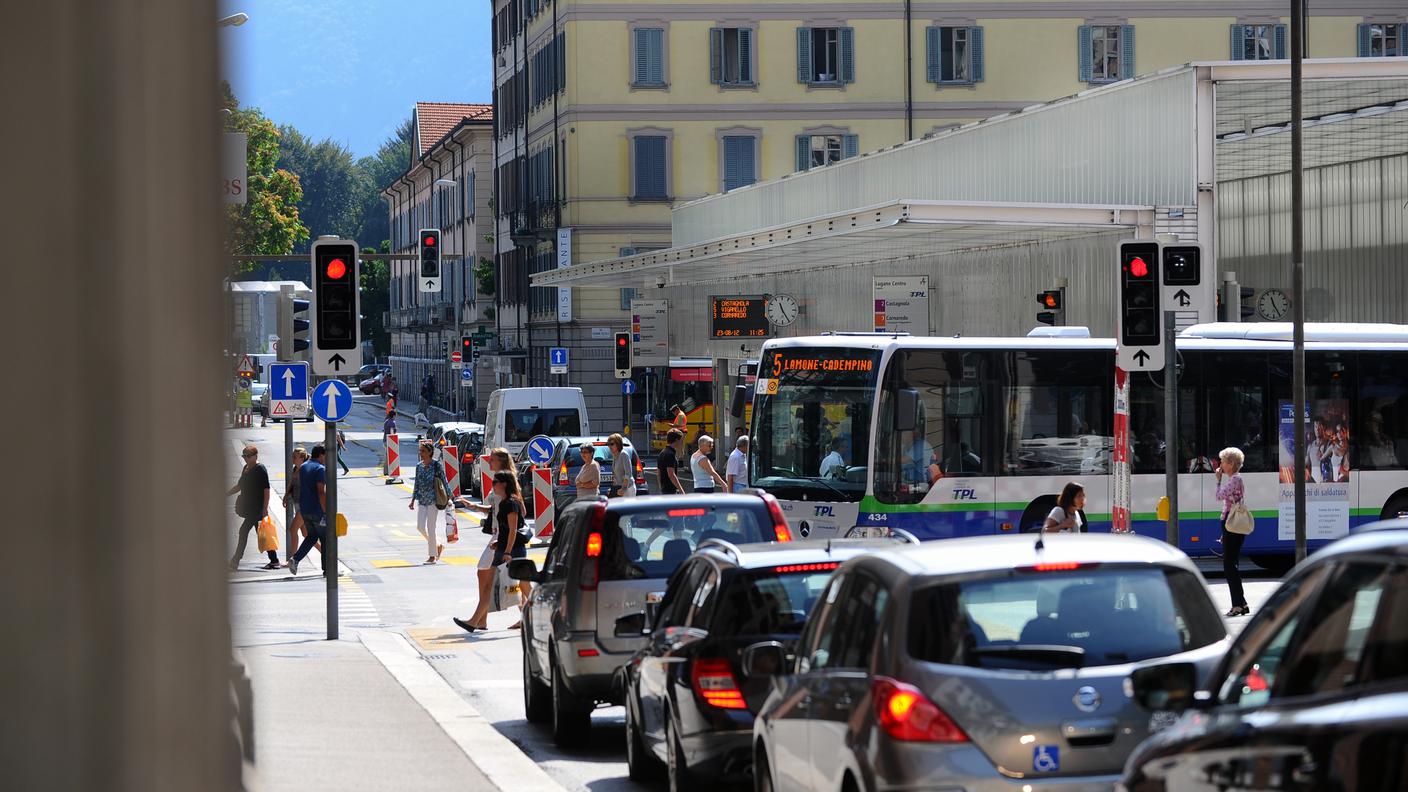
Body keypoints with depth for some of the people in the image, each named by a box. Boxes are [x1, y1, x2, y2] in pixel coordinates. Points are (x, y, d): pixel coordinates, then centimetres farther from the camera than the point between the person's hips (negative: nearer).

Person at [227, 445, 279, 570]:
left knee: (243, 531, -12)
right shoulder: (246, 468, 14)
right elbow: (240, 486, 25)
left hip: (257, 507, -9)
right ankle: (274, 560, 15)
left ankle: (236, 560, -11)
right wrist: (226, 494, 18)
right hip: (248, 507, 9)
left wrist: (265, 508, -19)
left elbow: (266, 490, -14)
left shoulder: (261, 469, -11)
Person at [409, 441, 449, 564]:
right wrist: (413, 500, 12)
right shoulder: (419, 466, 7)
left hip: (433, 500, -5)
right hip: (421, 500, 5)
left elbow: (445, 482, -4)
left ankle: (433, 556, 6)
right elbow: (417, 485, 14)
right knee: (420, 526, -1)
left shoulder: (437, 466, -8)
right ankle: (437, 546, 20)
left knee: (431, 528, -4)